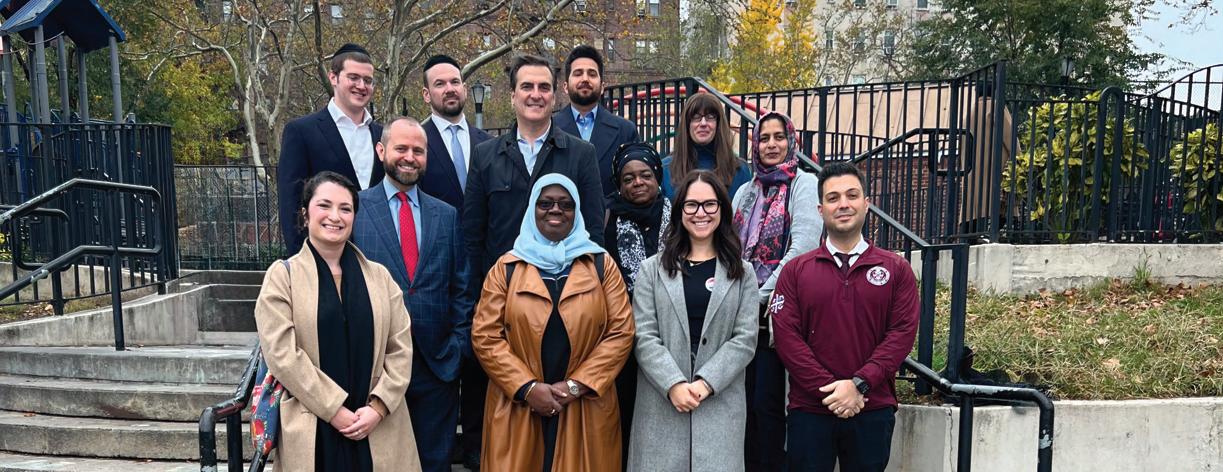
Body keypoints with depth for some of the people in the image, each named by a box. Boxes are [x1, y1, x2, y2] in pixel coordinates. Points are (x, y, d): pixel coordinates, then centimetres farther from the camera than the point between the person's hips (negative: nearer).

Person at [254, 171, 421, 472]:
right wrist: (334, 410, -13)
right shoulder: (282, 275, 0)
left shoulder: (379, 276, 8)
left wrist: (378, 406, -9)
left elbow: (401, 348, 3)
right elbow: (281, 354, -9)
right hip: (314, 431, -2)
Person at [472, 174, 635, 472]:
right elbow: (485, 336, -1)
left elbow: (621, 332, -2)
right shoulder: (507, 267, 4)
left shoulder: (601, 265, 4)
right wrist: (527, 387, -11)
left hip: (585, 409, 0)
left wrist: (576, 385, -10)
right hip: (518, 407, 0)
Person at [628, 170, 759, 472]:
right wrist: (674, 385, -14)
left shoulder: (742, 273, 9)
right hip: (661, 403, 0)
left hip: (720, 403, 0)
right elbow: (644, 336, -1)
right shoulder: (652, 269, 7)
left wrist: (706, 383, -12)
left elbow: (745, 338, 0)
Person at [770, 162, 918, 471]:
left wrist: (858, 384, -14)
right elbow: (786, 335, -4)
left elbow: (902, 333, -3)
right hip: (809, 410, 0)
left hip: (873, 412, 1)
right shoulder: (796, 270, 4)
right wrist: (828, 388, -13)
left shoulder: (896, 269, 6)